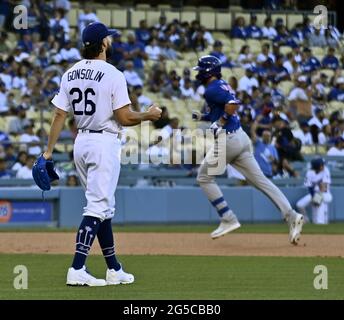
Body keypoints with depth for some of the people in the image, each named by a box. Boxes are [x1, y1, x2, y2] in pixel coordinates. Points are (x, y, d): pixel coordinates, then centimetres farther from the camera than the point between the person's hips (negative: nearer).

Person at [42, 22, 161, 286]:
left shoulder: (70, 74, 6)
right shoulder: (112, 75, -13)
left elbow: (59, 115, 4)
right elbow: (125, 118, -15)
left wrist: (49, 150, 7)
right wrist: (149, 115, 3)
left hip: (81, 143, 7)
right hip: (105, 143, -7)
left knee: (103, 206, 15)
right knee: (98, 207, -8)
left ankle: (114, 269, 19)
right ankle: (77, 270, -17)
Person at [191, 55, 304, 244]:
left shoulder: (212, 90, -10)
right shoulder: (223, 86, 19)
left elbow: (232, 104, -26)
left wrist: (220, 123, -16)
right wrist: (202, 117, 22)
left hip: (227, 139, -9)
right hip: (241, 138, 9)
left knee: (204, 177, 6)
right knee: (259, 179, 3)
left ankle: (228, 219, 1)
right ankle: (291, 216, -8)